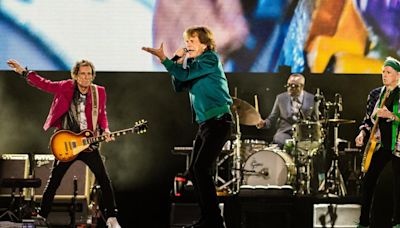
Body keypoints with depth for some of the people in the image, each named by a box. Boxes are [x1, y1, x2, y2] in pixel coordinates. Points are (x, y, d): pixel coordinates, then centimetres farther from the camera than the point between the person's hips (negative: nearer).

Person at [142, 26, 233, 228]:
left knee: (200, 168, -17)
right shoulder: (193, 64, 18)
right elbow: (179, 86, 15)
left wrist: (163, 58, -17)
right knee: (194, 171, 8)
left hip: (218, 121, -10)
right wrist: (178, 61, 4)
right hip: (205, 123, 10)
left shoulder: (210, 59, -8)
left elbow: (185, 75, -18)